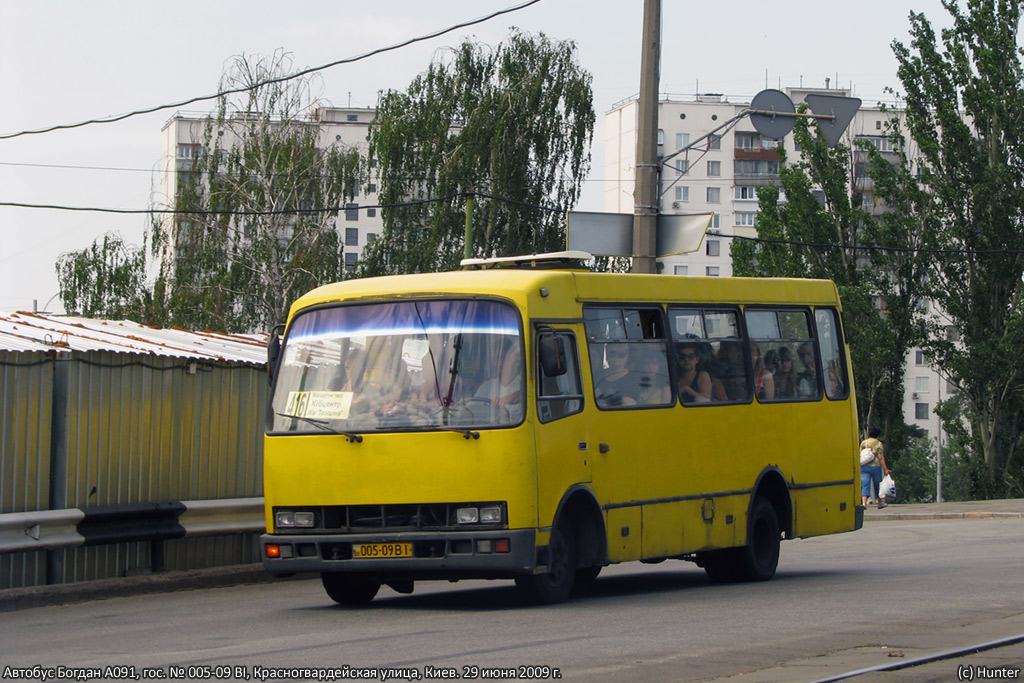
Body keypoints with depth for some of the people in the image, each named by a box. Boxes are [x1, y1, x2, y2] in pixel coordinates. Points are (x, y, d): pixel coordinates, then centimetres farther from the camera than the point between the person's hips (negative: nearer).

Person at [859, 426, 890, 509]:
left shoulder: (863, 443, 8)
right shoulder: (878, 444, -3)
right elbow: (880, 457, -9)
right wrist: (885, 469, -8)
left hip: (864, 467, 2)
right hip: (875, 466, -2)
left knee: (865, 485, -5)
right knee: (878, 485, 14)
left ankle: (864, 502, -24)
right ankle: (880, 503, 25)